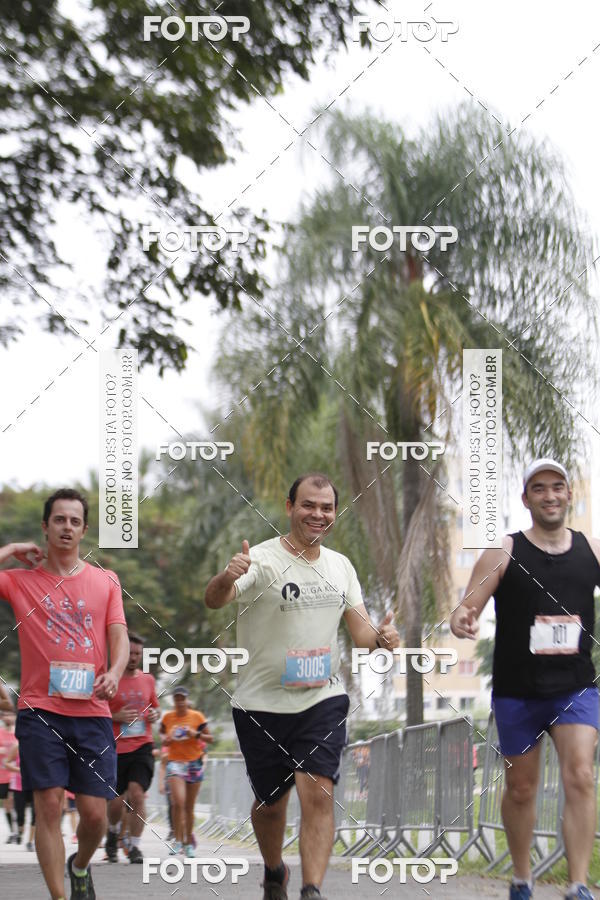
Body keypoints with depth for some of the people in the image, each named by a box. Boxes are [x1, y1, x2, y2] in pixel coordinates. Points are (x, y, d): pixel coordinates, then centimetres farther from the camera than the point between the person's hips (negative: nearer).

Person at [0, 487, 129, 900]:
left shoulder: (105, 581, 13)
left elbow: (119, 636, 6)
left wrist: (114, 672, -13)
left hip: (92, 711, 2)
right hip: (40, 710, -2)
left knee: (95, 812, 0)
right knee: (49, 804, -9)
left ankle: (80, 866, 31)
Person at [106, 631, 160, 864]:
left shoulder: (147, 680, 12)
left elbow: (156, 708, 25)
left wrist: (155, 714, 2)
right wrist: (117, 717, -15)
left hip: (142, 746, 2)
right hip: (116, 748, -2)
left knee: (137, 794, -15)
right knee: (116, 801, 3)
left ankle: (134, 847, -6)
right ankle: (113, 831, 36)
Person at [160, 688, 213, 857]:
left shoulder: (197, 716, 0)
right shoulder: (168, 717, 2)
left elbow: (210, 739, 4)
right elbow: (162, 732, 19)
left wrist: (196, 734, -14)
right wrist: (165, 739, -3)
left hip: (194, 762, 1)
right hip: (175, 762, 0)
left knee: (189, 807, 7)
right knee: (178, 802, -20)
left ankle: (189, 842, 20)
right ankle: (178, 839, -10)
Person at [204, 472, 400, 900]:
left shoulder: (340, 566, 7)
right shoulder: (262, 559, -12)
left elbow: (360, 627, 12)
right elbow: (214, 600, -29)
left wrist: (380, 636, -13)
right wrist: (227, 577, -54)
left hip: (324, 700, 3)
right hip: (262, 702, -3)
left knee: (318, 794, -14)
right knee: (271, 802, 10)